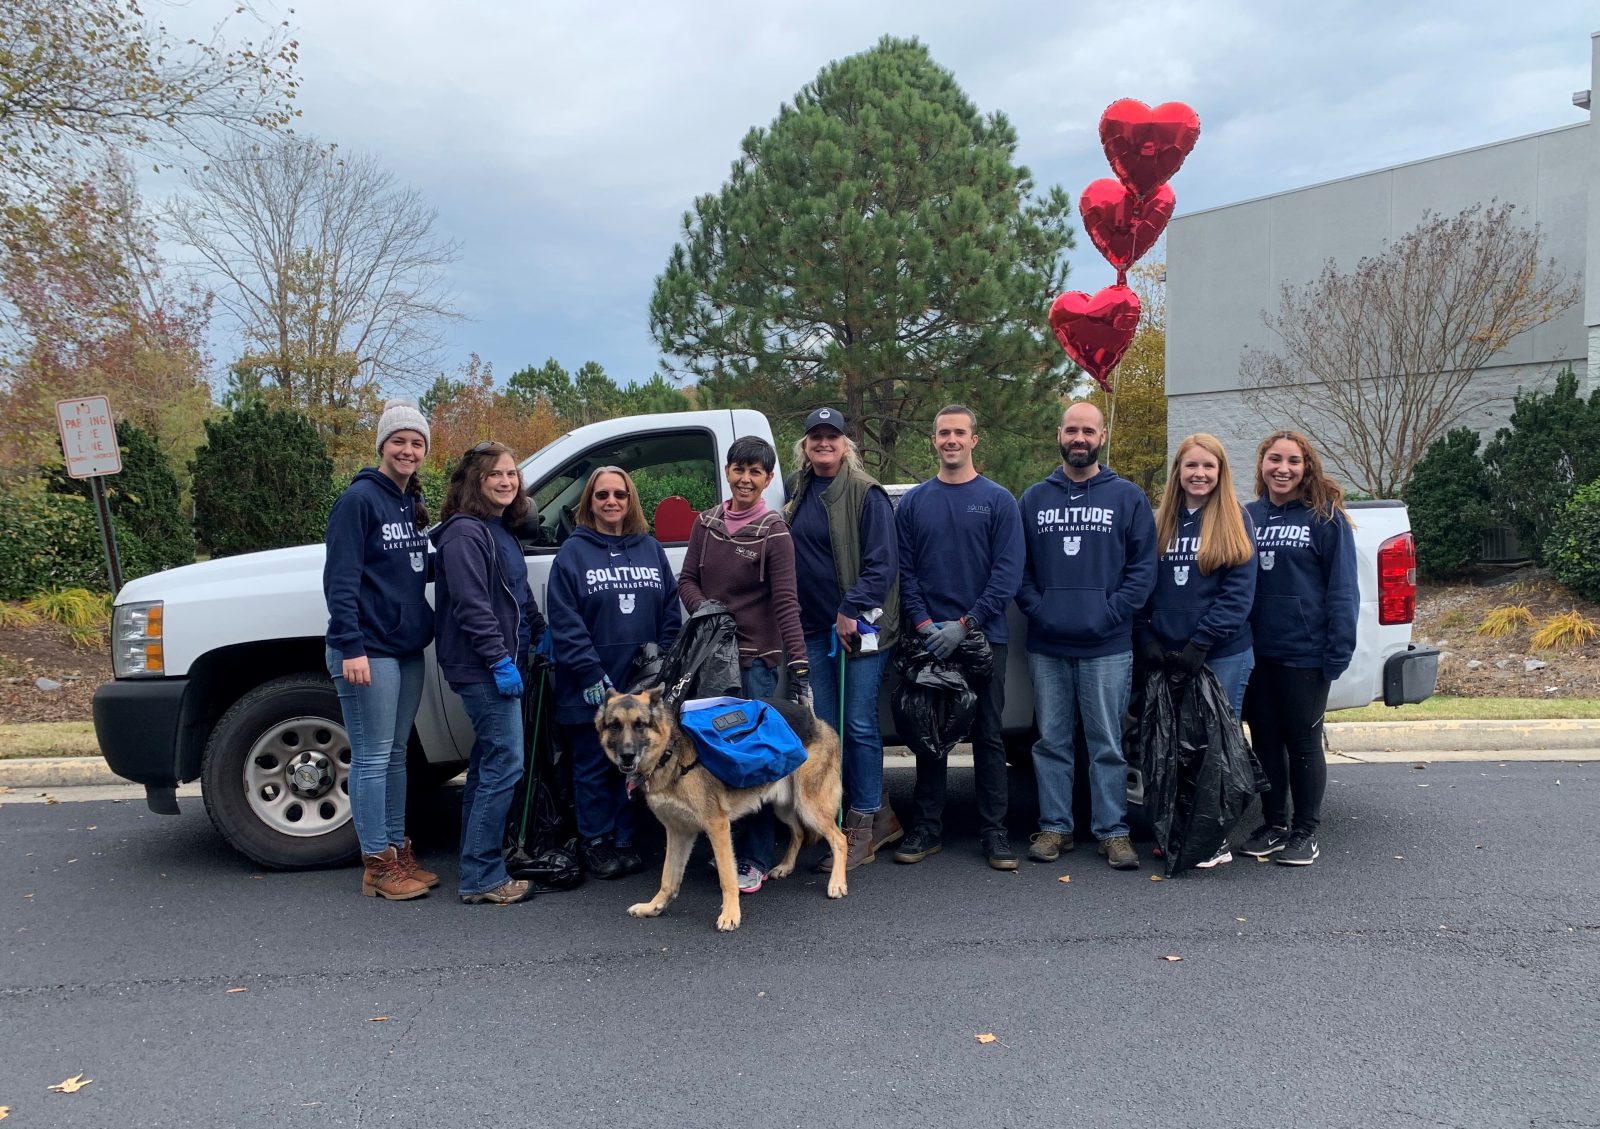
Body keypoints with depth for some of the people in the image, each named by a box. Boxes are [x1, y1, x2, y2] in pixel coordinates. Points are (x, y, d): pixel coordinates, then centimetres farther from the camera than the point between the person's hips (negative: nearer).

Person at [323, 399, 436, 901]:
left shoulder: (412, 503, 14)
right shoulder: (359, 498, -10)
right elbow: (340, 578, -16)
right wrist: (350, 646, -21)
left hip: (407, 649, 8)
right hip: (368, 650, -8)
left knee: (396, 754, 14)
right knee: (372, 757, -2)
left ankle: (398, 854, 23)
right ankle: (377, 865, 7)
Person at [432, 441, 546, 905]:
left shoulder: (502, 531, 16)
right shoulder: (464, 533, -14)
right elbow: (471, 605, -21)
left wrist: (540, 631, 18)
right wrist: (499, 660, -23)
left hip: (502, 664, 10)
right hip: (483, 668, -10)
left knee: (488, 764, 15)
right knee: (505, 765, -10)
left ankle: (478, 867, 25)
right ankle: (482, 878, -3)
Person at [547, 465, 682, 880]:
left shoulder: (651, 549, 10)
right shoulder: (573, 552, -1)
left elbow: (671, 612, 9)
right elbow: (564, 621, -8)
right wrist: (590, 673, -14)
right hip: (592, 687, -3)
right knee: (593, 765, 5)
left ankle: (623, 840, 22)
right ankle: (595, 843, 18)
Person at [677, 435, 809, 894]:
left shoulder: (773, 531, -7)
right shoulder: (706, 523, 7)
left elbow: (785, 601, -13)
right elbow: (687, 579, 11)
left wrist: (799, 665, -21)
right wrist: (703, 607, -11)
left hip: (756, 657, -5)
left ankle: (755, 859, 8)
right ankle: (725, 844, 24)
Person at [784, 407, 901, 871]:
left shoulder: (866, 494, -8)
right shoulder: (798, 491, 13)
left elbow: (882, 562, -13)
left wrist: (853, 611, -18)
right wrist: (794, 617, 14)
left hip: (860, 626, -7)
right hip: (814, 625, 7)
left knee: (859, 724, -3)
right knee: (826, 726, 9)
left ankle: (862, 829, 9)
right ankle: (880, 815, 23)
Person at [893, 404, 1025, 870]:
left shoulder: (998, 500, 1)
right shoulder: (912, 502, 8)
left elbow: (1008, 571, -6)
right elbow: (904, 570, 5)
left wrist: (965, 624, -14)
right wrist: (923, 623, -9)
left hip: (983, 636, -2)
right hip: (928, 638, 2)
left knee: (987, 735, 5)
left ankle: (993, 831, 13)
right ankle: (926, 828, 17)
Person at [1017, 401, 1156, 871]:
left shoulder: (1128, 497, 4)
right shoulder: (1034, 498, 10)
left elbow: (1144, 567, 0)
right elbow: (1018, 566, 9)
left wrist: (1109, 614, -10)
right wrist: (1037, 608, -6)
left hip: (1107, 647, -2)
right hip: (1046, 647, 2)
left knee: (1107, 743, 4)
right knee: (1051, 742, 9)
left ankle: (1113, 830, 15)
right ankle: (1054, 827, 19)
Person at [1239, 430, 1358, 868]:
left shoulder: (1326, 519, -5)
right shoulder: (1248, 516, 8)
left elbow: (1342, 588, -7)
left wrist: (1338, 651, -13)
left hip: (1304, 652, -4)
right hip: (1256, 651, 5)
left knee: (1303, 742, 6)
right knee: (1265, 740, 12)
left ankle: (1305, 832, 19)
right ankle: (1273, 824, 25)